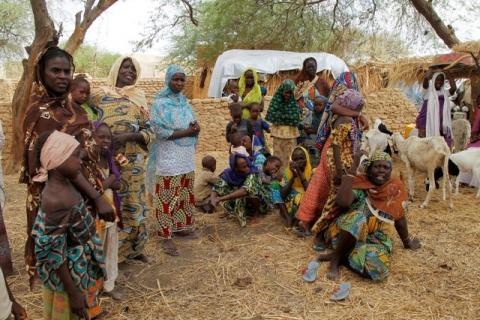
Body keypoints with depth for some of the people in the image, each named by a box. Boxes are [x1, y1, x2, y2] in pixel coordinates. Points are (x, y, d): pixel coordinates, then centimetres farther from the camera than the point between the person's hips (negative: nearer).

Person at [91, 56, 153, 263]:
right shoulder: (99, 96, 1)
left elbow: (149, 132, 2)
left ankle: (134, 248, 27)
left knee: (133, 205, 10)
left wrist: (128, 136, -15)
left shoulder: (138, 99, 6)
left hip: (133, 162, 2)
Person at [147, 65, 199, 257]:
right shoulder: (160, 103, -9)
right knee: (167, 198, -2)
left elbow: (193, 125, 14)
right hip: (169, 158, -7)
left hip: (187, 156, 7)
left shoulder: (184, 101, 11)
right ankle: (166, 237, 6)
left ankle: (180, 227, 30)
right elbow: (160, 131, -17)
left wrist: (195, 128, -11)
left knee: (185, 195, 15)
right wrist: (187, 132, -15)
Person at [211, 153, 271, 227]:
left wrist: (221, 198, -47)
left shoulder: (252, 172, -29)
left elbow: (245, 190, -44)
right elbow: (216, 189, -20)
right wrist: (213, 199, -44)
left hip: (261, 203, -4)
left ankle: (257, 212, -8)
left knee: (251, 189, -34)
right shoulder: (228, 174, -17)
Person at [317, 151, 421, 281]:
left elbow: (400, 217, 18)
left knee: (377, 269, -33)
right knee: (358, 217, -38)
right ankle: (336, 256, -17)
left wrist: (407, 241, 27)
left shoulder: (396, 187, 6)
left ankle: (344, 256, -6)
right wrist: (348, 177, -15)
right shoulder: (359, 184, -3)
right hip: (348, 235, -2)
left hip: (377, 240, 2)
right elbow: (342, 202, -25)